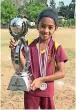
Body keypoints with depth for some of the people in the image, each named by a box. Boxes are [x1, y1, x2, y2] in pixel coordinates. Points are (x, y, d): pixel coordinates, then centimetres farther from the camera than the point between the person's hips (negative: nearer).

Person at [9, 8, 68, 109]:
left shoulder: (57, 47, -12)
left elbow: (61, 73, -13)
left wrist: (41, 79, -21)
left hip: (47, 91, -1)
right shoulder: (29, 44, -7)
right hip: (30, 89, 1)